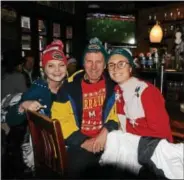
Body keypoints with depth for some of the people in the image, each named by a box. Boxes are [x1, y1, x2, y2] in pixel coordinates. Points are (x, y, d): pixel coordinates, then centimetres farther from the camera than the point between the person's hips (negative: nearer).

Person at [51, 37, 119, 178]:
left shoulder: (113, 83, 2)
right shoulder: (70, 86, -2)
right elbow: (61, 118, -3)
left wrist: (106, 131, -12)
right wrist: (83, 141, -10)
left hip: (107, 140, 1)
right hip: (80, 144, 0)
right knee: (77, 167, -22)